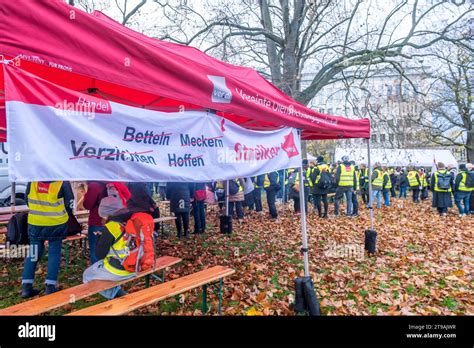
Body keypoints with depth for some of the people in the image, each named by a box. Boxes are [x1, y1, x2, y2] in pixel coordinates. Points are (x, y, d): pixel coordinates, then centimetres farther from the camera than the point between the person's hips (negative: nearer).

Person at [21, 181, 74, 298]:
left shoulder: (32, 181, -1)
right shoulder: (62, 182, -13)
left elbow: (27, 201, 11)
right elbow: (69, 203, -5)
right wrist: (66, 217, 14)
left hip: (35, 223, 3)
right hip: (56, 224, -3)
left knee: (33, 253, 14)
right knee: (54, 253, 8)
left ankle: (26, 286, 15)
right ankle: (50, 286, 7)